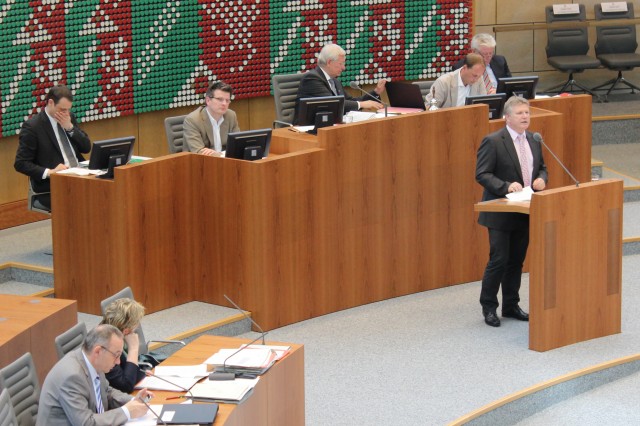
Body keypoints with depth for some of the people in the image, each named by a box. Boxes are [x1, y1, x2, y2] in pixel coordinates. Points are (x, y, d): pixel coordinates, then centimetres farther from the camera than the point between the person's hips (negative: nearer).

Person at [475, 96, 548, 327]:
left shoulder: (534, 140, 9)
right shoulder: (493, 142, -12)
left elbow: (541, 167, 19)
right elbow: (482, 174, -15)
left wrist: (541, 179, -4)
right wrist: (506, 186, -27)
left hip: (524, 212, 6)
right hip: (501, 212, -6)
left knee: (517, 260, 12)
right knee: (499, 260, -6)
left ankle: (511, 306, 22)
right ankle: (488, 307, 7)